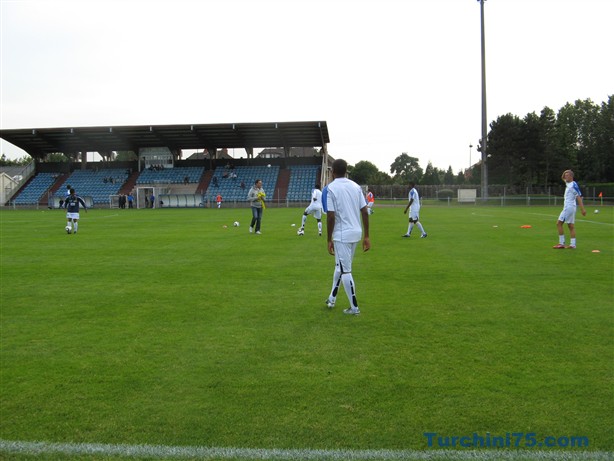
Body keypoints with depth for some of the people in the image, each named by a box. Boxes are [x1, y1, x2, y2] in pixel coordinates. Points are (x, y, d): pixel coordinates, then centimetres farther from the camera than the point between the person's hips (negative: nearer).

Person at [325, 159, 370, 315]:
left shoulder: (330, 188, -10)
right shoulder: (356, 186, 7)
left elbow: (331, 216, -15)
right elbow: (365, 212, 3)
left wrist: (329, 240, -7)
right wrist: (366, 236, 8)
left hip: (342, 235, -7)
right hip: (356, 232, 7)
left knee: (345, 271, 2)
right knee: (340, 266, 21)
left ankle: (354, 307, 7)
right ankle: (332, 299, 34)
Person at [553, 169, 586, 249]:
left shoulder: (573, 185, -14)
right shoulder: (568, 183, 11)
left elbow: (579, 197, -16)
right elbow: (563, 178, 35)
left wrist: (582, 209, -18)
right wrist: (564, 174, 14)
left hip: (569, 207, -9)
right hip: (568, 207, 9)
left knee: (559, 223, -8)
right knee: (571, 226, 7)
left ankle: (562, 243, -7)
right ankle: (572, 244, 8)